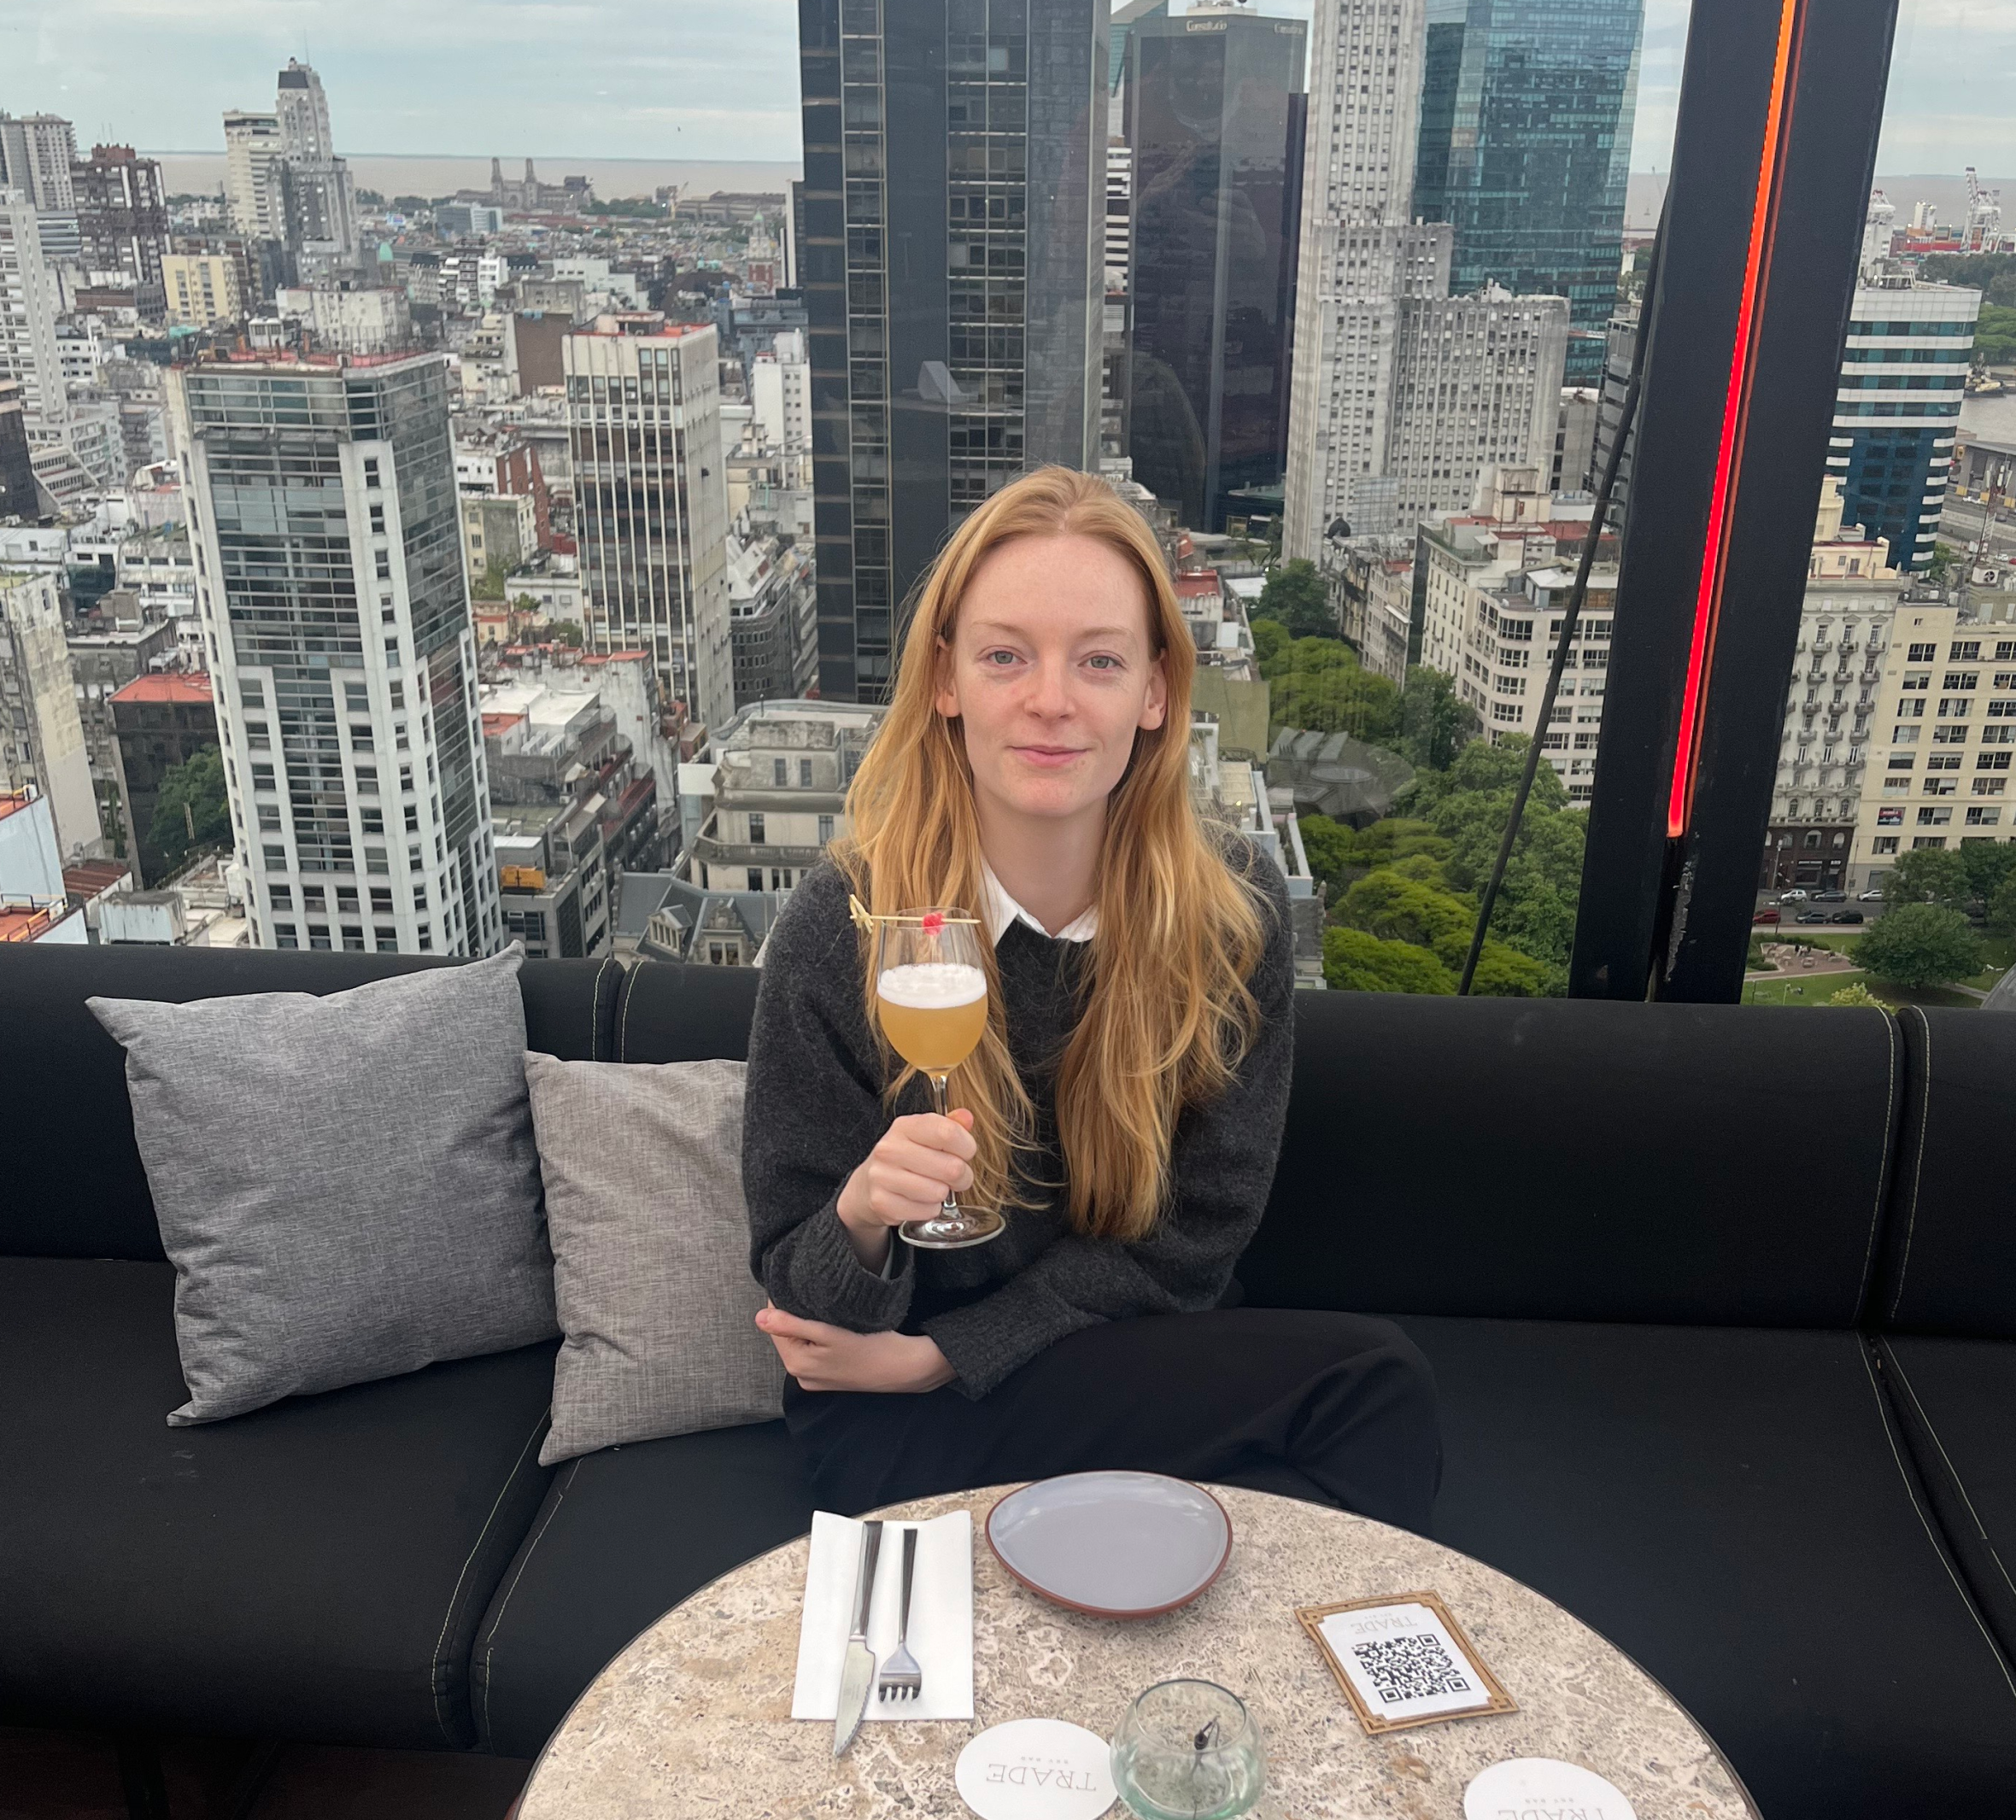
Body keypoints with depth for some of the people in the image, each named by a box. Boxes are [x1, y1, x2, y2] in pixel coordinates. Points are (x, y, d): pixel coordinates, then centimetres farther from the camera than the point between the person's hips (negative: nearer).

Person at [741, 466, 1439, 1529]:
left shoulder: (1234, 911, -10)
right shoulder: (839, 928, -17)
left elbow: (1195, 1233, -6)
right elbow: (803, 1303, -11)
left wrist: (937, 1355, -14)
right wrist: (861, 1214, -36)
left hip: (1138, 1355, 4)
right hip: (895, 1429, -3)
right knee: (1372, 1382, -25)